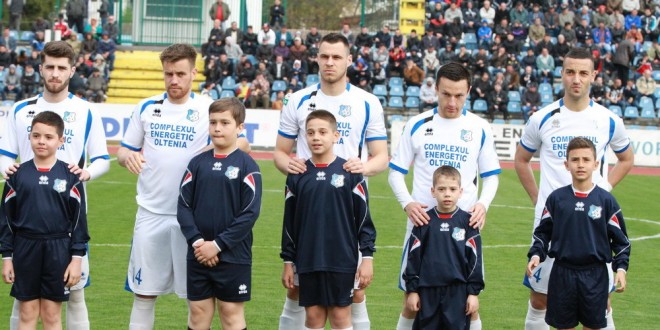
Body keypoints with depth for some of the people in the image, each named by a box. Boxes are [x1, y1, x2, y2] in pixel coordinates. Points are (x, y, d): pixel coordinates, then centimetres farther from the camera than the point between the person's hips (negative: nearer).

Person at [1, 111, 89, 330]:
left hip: (58, 250, -1)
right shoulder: (19, 174, 2)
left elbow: (78, 218, 1)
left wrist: (77, 258, -4)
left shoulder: (70, 176, -1)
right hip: (25, 249, 1)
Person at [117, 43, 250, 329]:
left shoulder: (210, 109, -1)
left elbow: (242, 142, -4)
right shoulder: (146, 108, 7)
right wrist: (128, 157, -11)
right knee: (144, 294, 5)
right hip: (151, 213, 2)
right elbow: (124, 150, 13)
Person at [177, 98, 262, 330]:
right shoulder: (197, 163, 5)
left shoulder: (246, 165, -6)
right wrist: (196, 241, -11)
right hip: (198, 255, 3)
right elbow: (183, 206, 3)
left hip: (233, 256, -3)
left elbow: (250, 213, -11)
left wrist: (218, 245, -14)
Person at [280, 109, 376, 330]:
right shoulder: (297, 176, 5)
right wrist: (288, 262, 8)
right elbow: (289, 222, 9)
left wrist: (367, 257, -5)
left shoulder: (350, 173, -2)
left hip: (342, 262, -2)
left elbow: (364, 218, -1)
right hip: (308, 262, 2)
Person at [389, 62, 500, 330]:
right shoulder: (417, 125, 2)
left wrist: (483, 204, -11)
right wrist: (407, 203, -13)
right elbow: (396, 172, 5)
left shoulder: (480, 128, 3)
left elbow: (491, 176, 9)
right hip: (422, 221, 0)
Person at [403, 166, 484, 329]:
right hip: (428, 291, 1)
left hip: (457, 292, -1)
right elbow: (413, 256, 5)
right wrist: (412, 290, 3)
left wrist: (473, 292, -1)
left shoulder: (467, 221, 1)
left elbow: (475, 258, 2)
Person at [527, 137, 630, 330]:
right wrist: (535, 255, -6)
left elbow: (620, 239, 3)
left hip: (595, 277, -1)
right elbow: (543, 232, 8)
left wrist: (621, 267, -6)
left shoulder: (606, 200, -2)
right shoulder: (556, 198, 1)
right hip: (562, 275, 1)